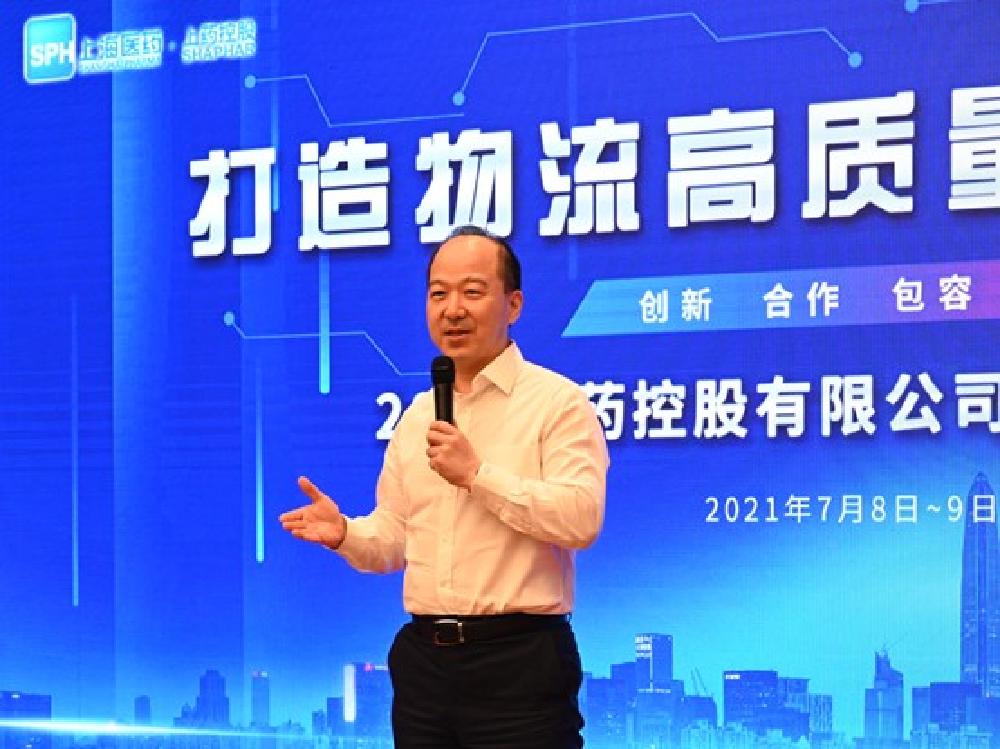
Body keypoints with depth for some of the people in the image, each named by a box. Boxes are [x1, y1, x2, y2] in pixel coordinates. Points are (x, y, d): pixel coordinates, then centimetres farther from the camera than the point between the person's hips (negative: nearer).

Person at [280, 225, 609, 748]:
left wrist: (478, 474, -18)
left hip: (519, 664, -6)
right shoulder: (416, 416, 16)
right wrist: (345, 534, -3)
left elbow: (581, 519, -17)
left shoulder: (558, 402, -5)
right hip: (423, 660, 6)